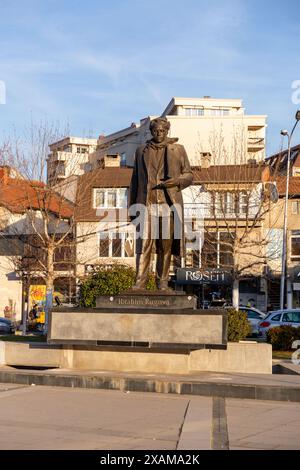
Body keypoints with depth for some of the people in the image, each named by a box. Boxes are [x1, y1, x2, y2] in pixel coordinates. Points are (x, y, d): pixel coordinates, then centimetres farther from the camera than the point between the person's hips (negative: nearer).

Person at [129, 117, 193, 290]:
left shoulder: (178, 150, 11)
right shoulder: (142, 151, 15)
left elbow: (189, 175, 12)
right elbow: (135, 180, 18)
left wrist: (177, 181, -10)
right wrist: (132, 205, 13)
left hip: (169, 203, 0)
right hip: (147, 203, 0)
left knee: (166, 246, 2)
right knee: (144, 243, -9)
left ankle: (163, 282, 9)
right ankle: (140, 282, -11)